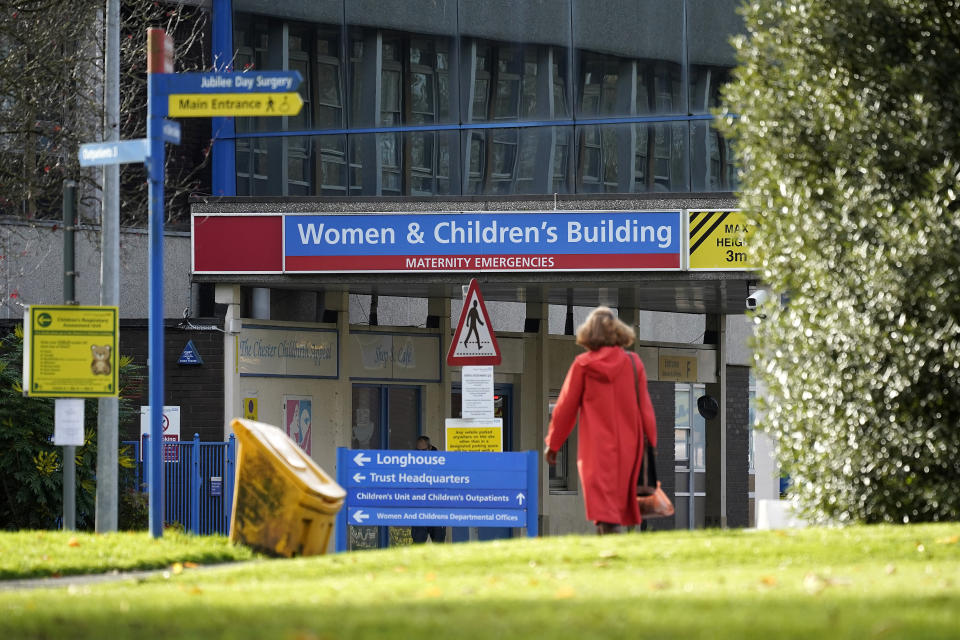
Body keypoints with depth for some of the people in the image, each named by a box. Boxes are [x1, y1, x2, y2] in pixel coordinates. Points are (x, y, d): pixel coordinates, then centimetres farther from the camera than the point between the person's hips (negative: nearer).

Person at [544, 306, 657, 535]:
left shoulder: (582, 365, -2)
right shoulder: (633, 363, 2)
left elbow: (566, 407, 4)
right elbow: (645, 407, 3)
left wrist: (552, 444, 13)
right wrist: (651, 444, 10)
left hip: (596, 448, -2)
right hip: (627, 445, 2)